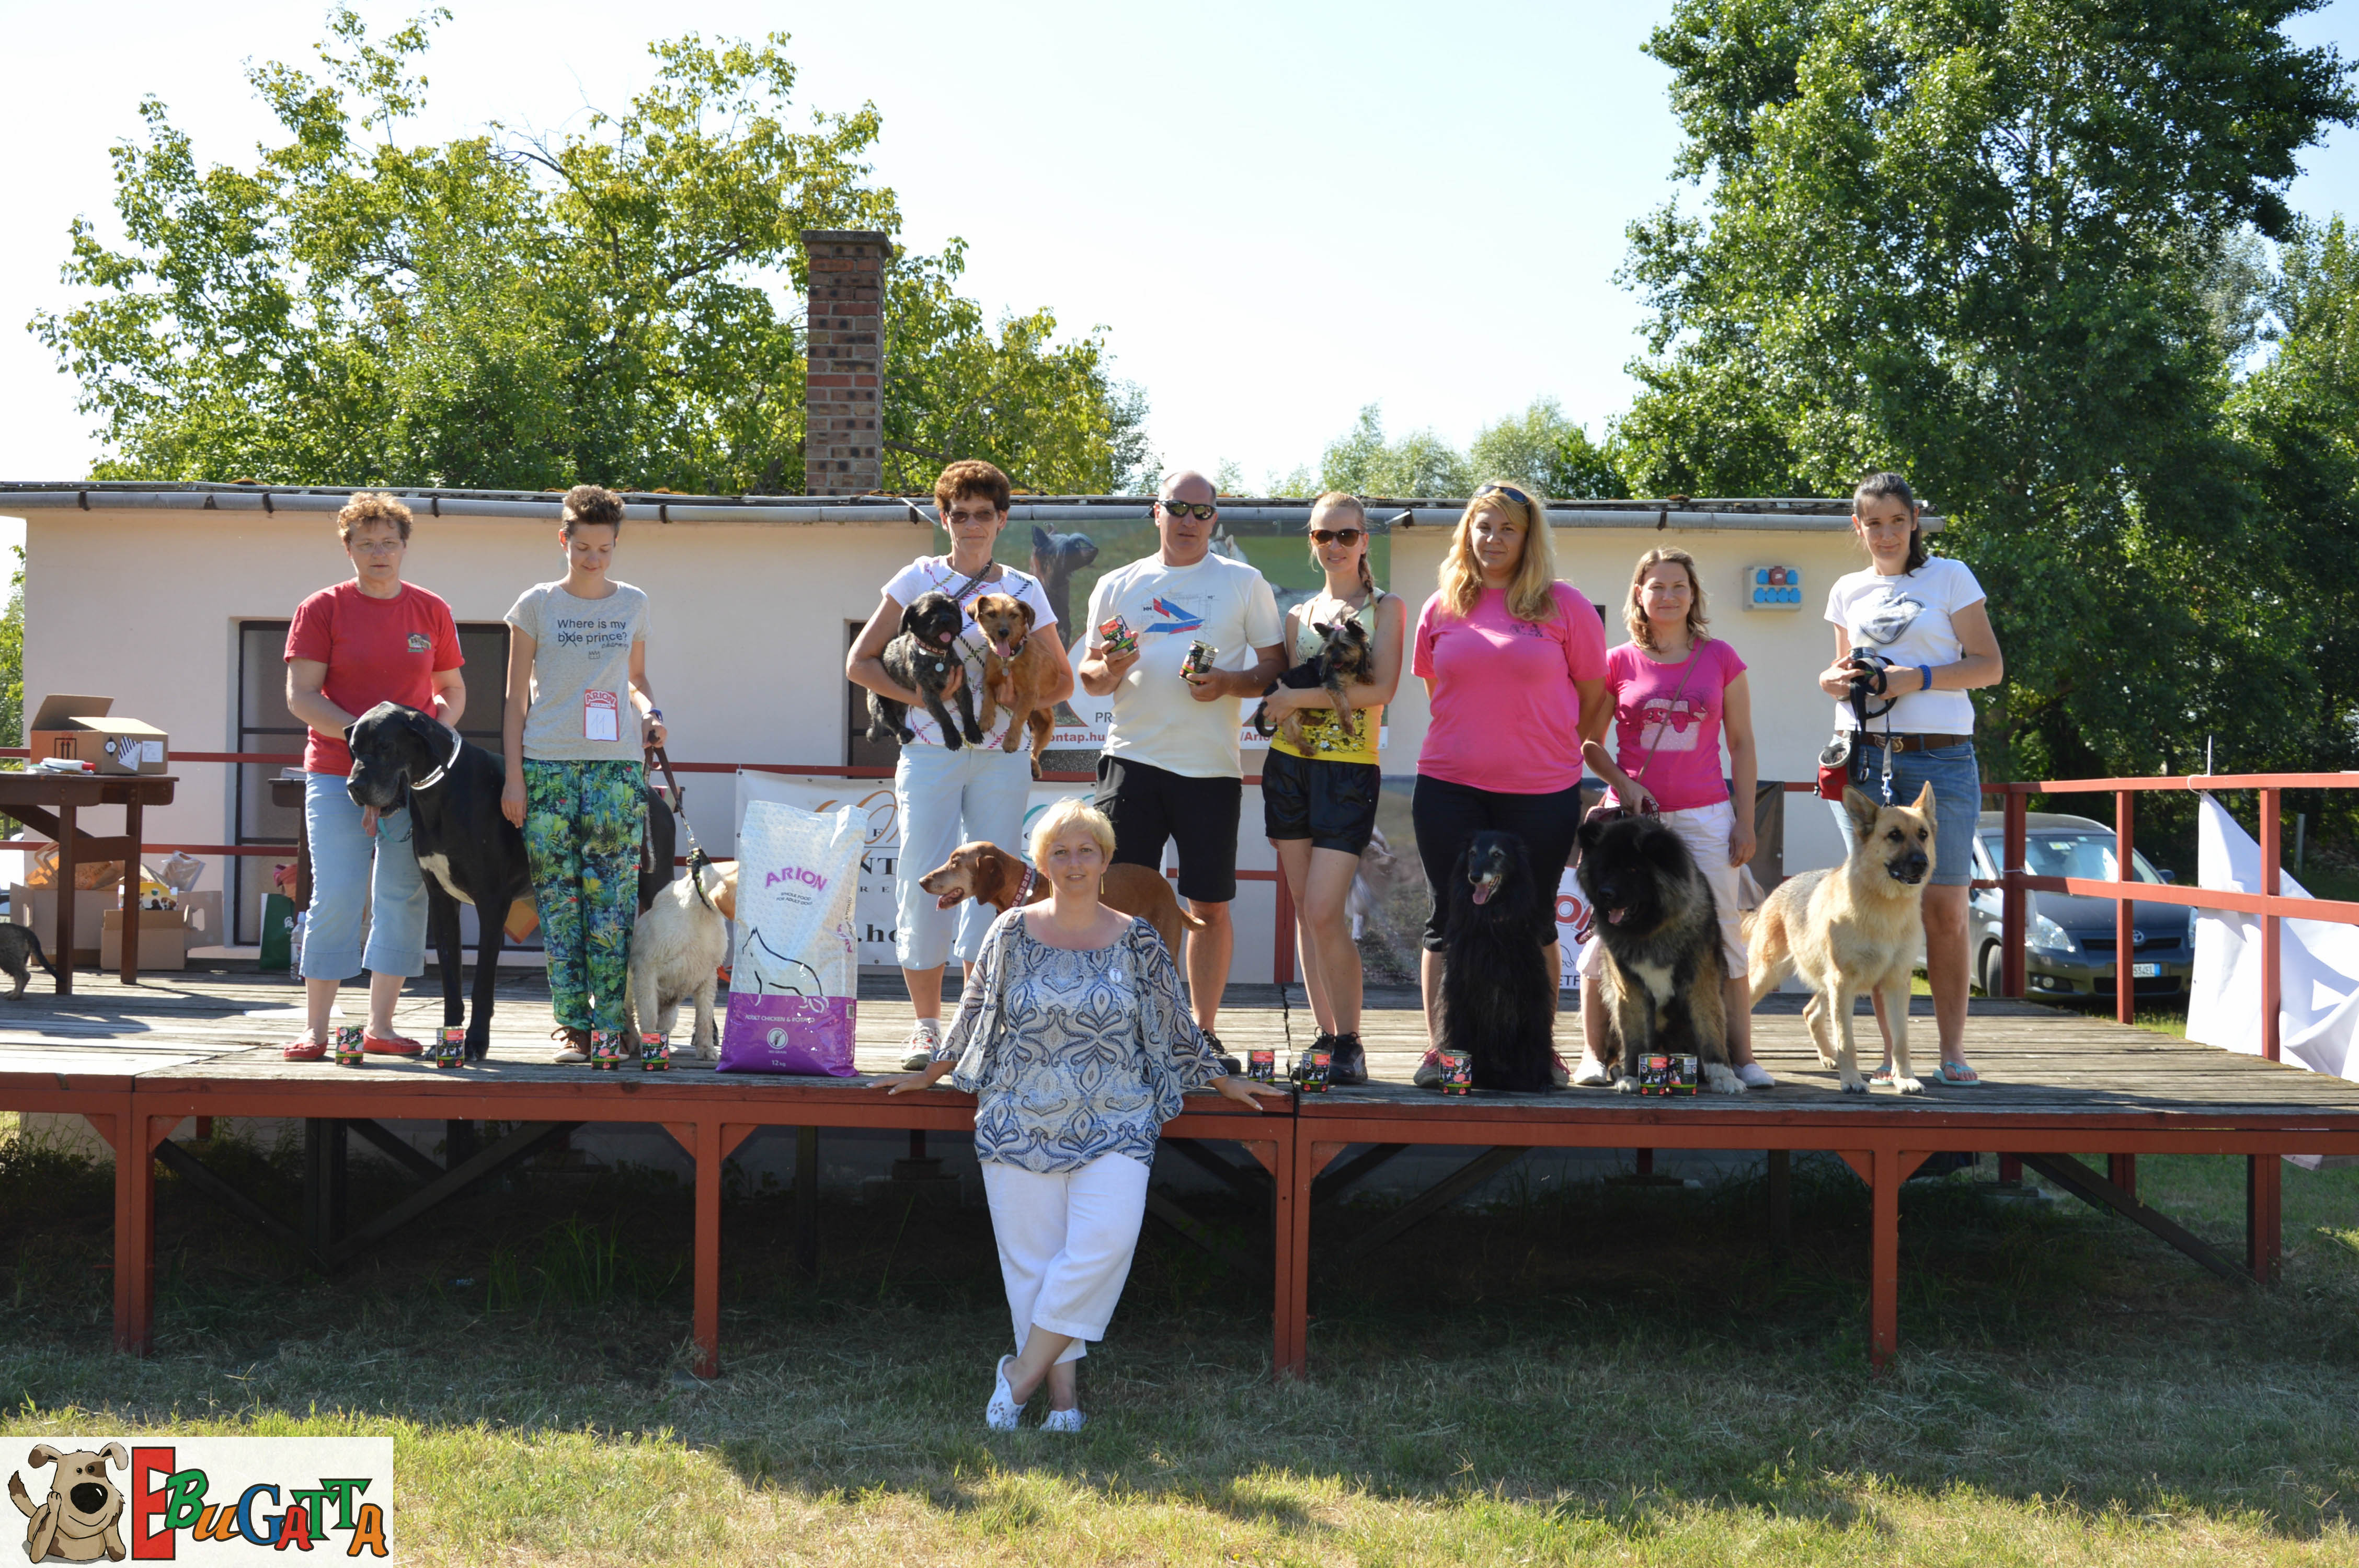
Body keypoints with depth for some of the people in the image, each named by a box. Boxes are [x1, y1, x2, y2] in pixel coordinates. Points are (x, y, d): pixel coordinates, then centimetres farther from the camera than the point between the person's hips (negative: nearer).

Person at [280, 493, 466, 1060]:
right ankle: (315, 1029, 2)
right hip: (336, 774, -3)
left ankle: (380, 1026, 11)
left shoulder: (431, 611, 8)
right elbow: (301, 697, -4)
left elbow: (453, 691, 15)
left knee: (404, 898, 2)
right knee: (336, 897, -6)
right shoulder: (322, 609, 1)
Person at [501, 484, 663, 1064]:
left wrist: (650, 712, 1)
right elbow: (517, 697, 6)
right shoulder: (536, 604, 6)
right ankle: (571, 1024, 3)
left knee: (612, 895, -6)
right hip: (548, 763, -1)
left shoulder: (633, 604, 12)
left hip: (617, 762, 1)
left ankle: (612, 1022, -2)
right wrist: (514, 776, 0)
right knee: (559, 896, -3)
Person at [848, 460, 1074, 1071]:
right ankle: (926, 1026, 10)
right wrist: (919, 697, -10)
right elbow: (860, 662, 3)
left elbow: (1062, 680, 16)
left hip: (1002, 758, 1)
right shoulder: (919, 578, 4)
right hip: (930, 752, -1)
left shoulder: (1025, 591, 9)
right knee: (923, 884, -3)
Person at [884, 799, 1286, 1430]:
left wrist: (1225, 1083, 19)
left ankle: (1022, 1372, -7)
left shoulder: (1138, 941, 6)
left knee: (1104, 1243, -19)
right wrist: (929, 1075, 22)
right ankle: (1062, 1392, 6)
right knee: (1031, 1257, -3)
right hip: (1021, 1124, 1)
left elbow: (1174, 1024, 16)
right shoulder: (1012, 933, 5)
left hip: (1115, 1125, 0)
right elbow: (974, 1013, 17)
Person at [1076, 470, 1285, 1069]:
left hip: (1212, 766, -1)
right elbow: (1089, 678, 14)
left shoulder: (1244, 583, 9)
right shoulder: (1117, 586, 12)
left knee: (1211, 906, 3)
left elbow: (1277, 667, 7)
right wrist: (1109, 670, -9)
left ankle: (1204, 1032, 14)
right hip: (1133, 758, 1)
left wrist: (1229, 682, -12)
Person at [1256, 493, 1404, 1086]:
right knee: (1306, 911, 5)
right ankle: (1326, 1033, 12)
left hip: (1350, 770, -5)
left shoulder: (1385, 608, 2)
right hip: (1290, 764, 5)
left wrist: (1300, 696, -14)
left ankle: (1350, 1042, -3)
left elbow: (1381, 689, -11)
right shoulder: (1300, 615, 15)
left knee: (1324, 913, -14)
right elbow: (1284, 692, 10)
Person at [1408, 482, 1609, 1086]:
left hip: (1541, 793, -2)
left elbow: (1593, 695, 6)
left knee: (1532, 922, 7)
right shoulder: (1442, 609, 7)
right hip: (1449, 788, 2)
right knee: (1450, 920, 5)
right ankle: (1439, 1048, 12)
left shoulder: (1563, 606, 0)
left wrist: (1552, 750, 9)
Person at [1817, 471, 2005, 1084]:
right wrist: (1834, 681, 4)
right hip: (1864, 757, 3)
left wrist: (1918, 678, -13)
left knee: (1944, 911, -3)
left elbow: (1990, 666, 1)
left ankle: (1953, 1051, 4)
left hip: (1940, 758, -3)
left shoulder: (1949, 576, 5)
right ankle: (1891, 1052, 5)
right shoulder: (1849, 590, 16)